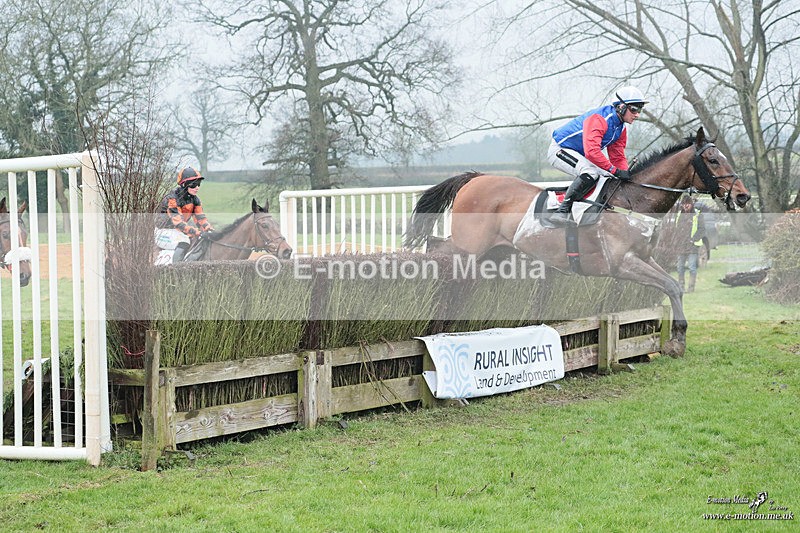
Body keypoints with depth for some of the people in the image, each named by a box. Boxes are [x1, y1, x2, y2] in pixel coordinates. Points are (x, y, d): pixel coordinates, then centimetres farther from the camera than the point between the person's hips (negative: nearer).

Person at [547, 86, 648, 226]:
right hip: (560, 150, -10)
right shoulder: (599, 118, -27)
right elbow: (592, 151, -38)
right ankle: (562, 211, -32)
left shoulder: (621, 129, 4)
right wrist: (615, 171, -35)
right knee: (591, 172, -33)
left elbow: (618, 157, 8)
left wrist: (625, 175, -11)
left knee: (608, 175, 6)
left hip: (580, 156, 10)